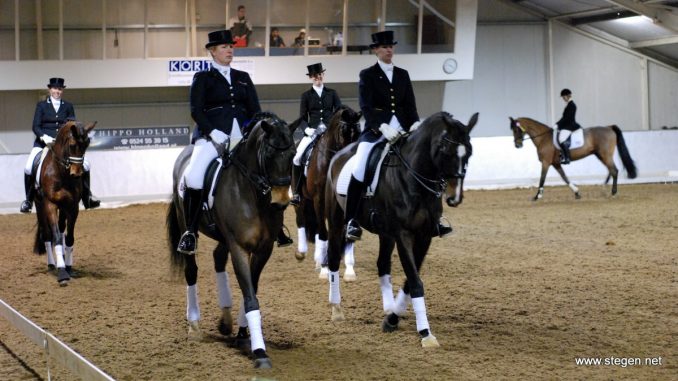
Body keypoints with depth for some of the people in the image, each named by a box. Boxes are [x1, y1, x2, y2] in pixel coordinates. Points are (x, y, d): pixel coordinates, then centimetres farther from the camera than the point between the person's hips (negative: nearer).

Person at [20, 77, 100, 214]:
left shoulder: (68, 106, 11)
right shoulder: (41, 105, 6)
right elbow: (35, 126, -1)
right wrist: (44, 137, -19)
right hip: (43, 143, -2)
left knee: (85, 164, -12)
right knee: (29, 167, -22)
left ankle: (87, 197, 2)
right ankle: (28, 199, -4)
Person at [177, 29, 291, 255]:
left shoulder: (243, 78, 19)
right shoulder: (202, 78, 8)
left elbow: (255, 110, 15)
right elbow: (196, 112, -1)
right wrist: (215, 134, -15)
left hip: (241, 134, 4)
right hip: (211, 134, -4)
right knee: (194, 176, -27)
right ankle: (190, 232, -13)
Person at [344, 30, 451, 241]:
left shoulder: (402, 74, 14)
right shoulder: (367, 75, 2)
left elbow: (410, 104, 11)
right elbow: (366, 107, -8)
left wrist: (415, 124, -9)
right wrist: (383, 127, -22)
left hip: (401, 128, 4)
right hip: (375, 129, -4)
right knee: (360, 170, -21)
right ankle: (351, 221, -13)